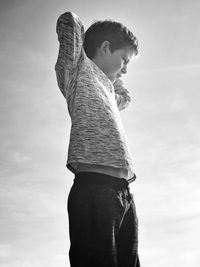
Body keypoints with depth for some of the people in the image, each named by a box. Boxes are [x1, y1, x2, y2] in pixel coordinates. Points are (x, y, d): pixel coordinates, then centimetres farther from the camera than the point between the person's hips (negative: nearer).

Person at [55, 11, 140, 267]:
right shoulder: (79, 69, 12)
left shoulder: (106, 90, 33)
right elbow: (68, 20, 4)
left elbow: (126, 96, 55)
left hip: (123, 194, 8)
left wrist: (112, 75, 44)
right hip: (94, 187, -7)